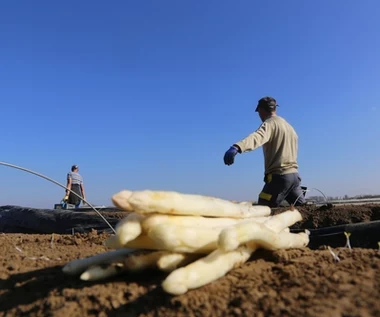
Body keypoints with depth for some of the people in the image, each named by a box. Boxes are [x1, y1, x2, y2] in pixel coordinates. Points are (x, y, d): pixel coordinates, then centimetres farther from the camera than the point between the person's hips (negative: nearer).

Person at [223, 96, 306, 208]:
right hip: (294, 174, 9)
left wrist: (236, 147, -48)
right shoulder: (289, 126, 21)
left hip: (279, 176, -9)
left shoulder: (270, 123, -7)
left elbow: (257, 137, -30)